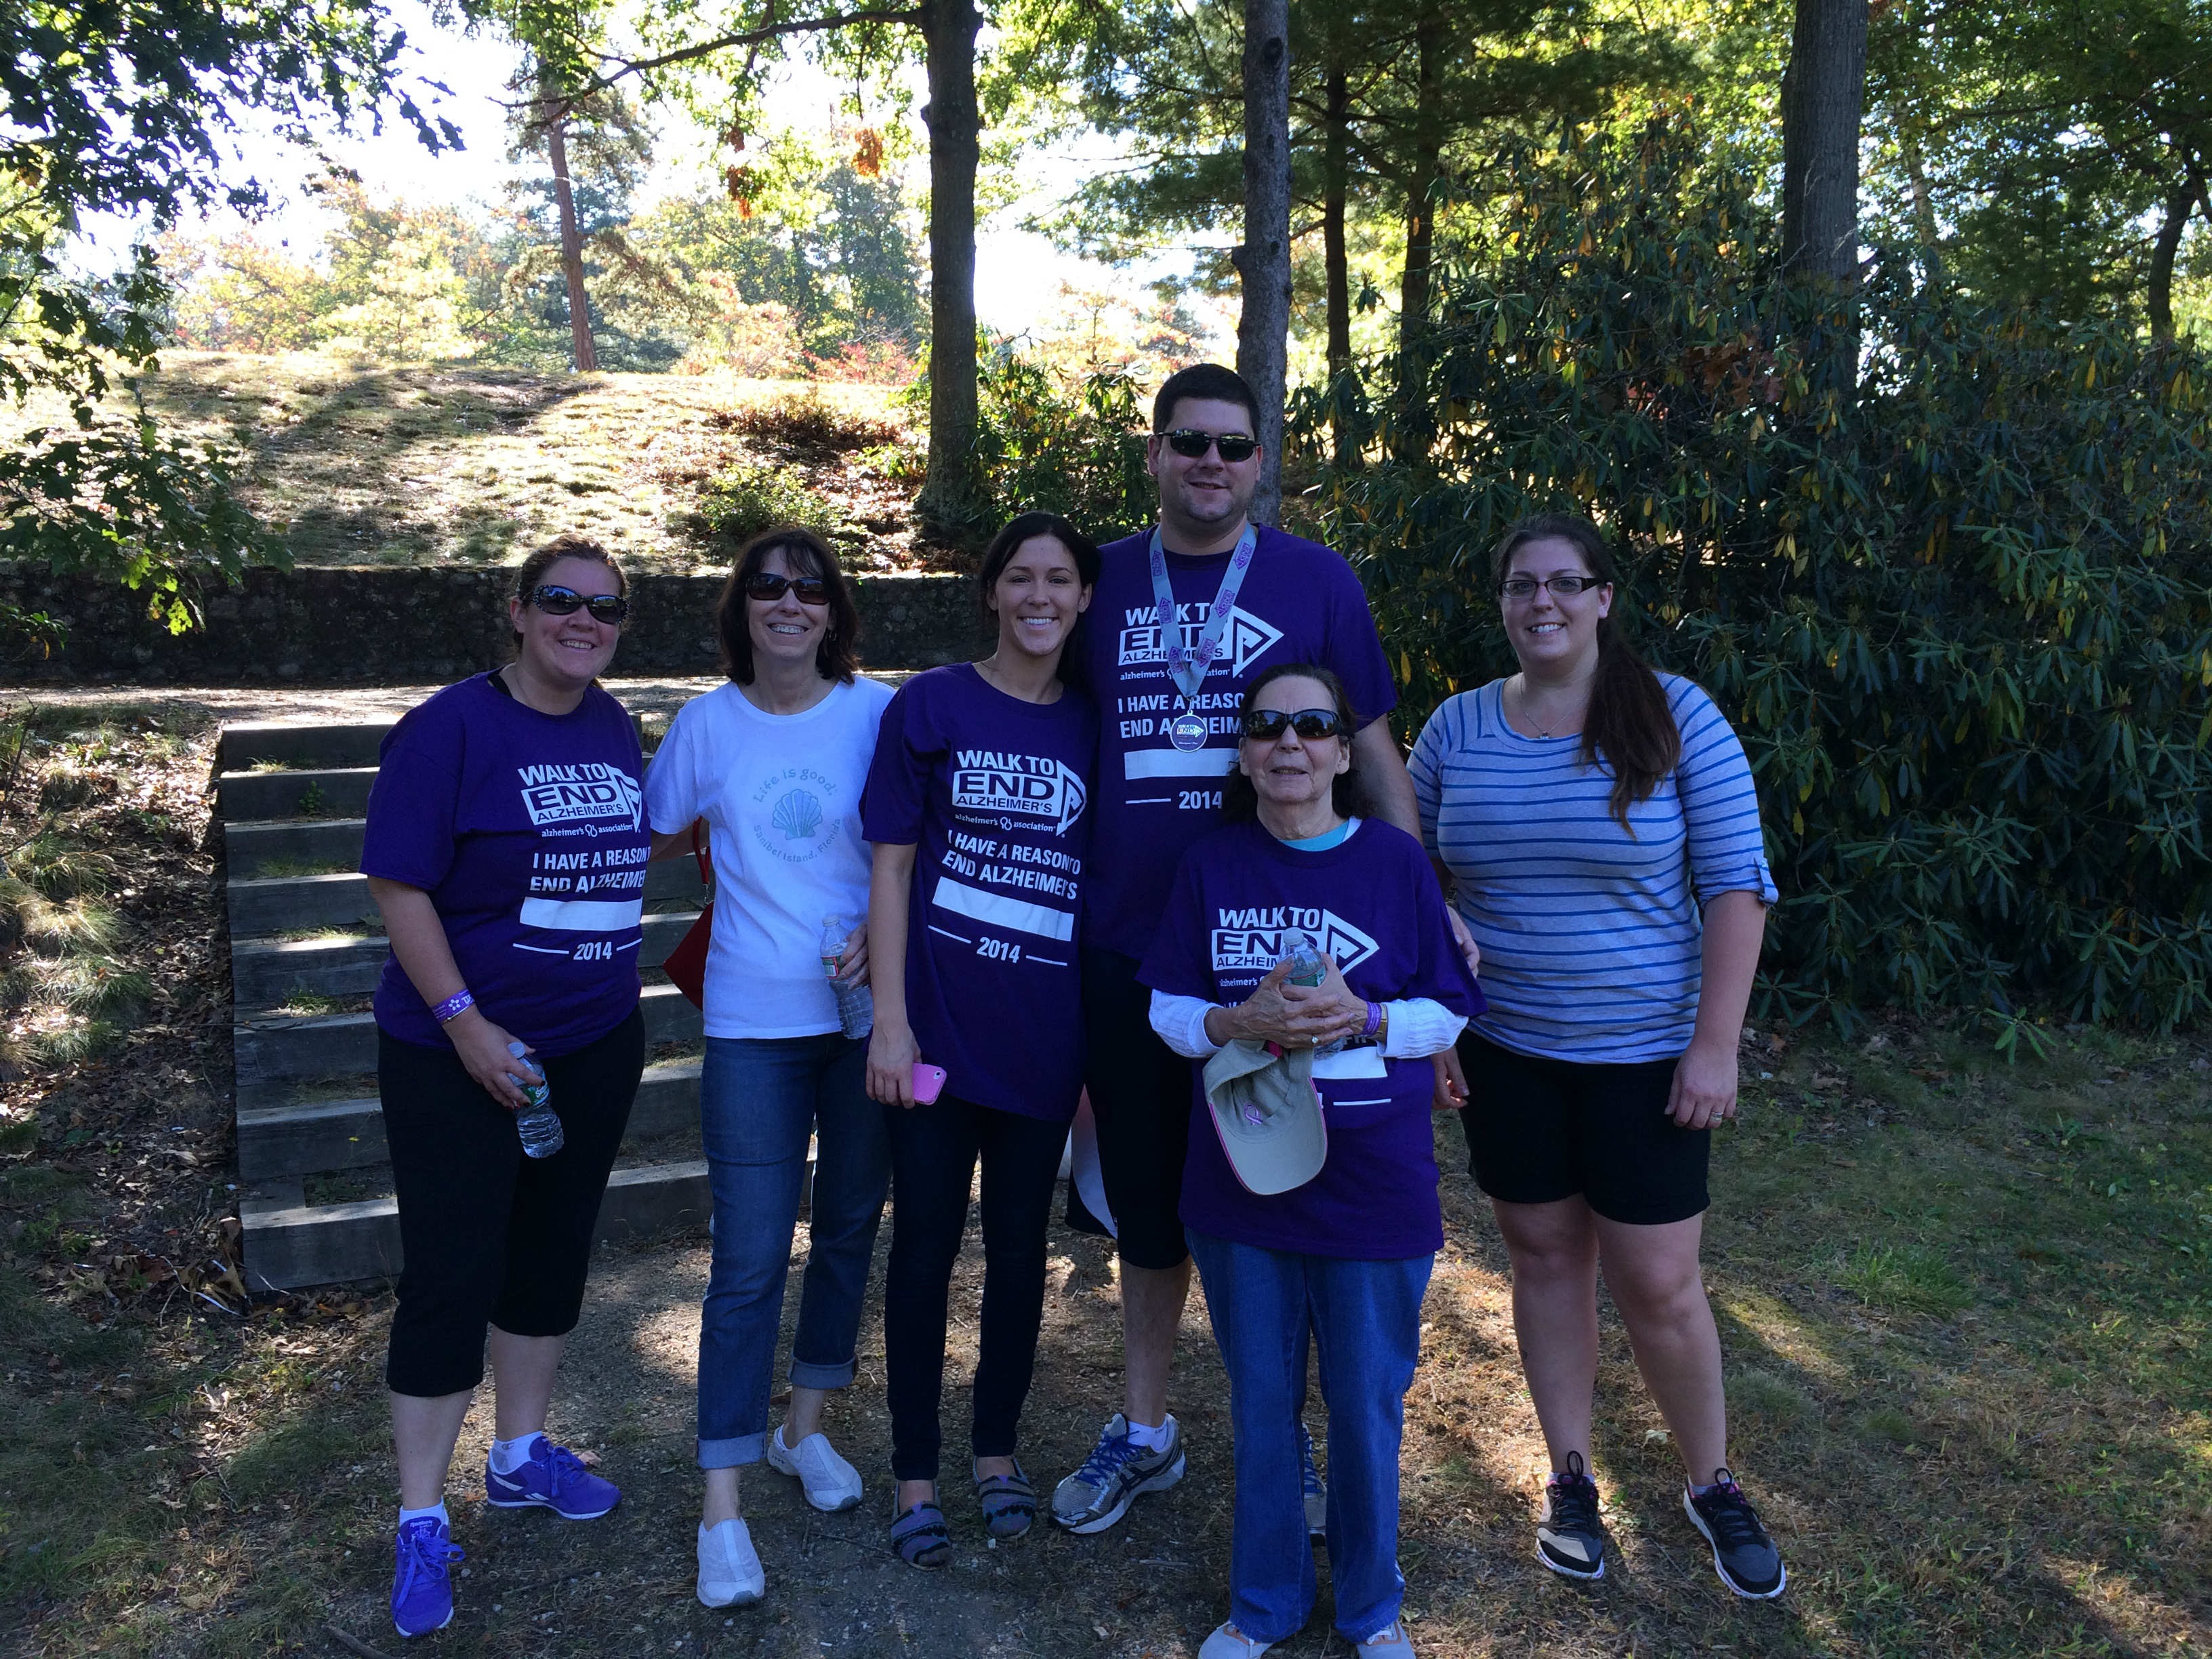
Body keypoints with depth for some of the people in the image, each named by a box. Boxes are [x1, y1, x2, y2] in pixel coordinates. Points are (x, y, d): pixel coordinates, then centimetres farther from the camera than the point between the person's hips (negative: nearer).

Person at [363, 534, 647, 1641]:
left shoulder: (615, 727, 5)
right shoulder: (451, 727, -14)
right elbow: (399, 883, -16)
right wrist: (464, 1021, -19)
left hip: (595, 1045, 6)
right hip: (462, 1053, -6)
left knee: (553, 1251, 17)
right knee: (451, 1274, 0)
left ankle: (520, 1455, 36)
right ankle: (422, 1523, 14)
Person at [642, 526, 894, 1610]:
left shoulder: (878, 711, -4)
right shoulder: (707, 722, -1)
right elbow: (653, 837, 13)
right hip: (754, 1021, -1)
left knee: (849, 1227, 14)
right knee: (751, 1259, -3)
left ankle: (806, 1428, 36)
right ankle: (722, 1509, 8)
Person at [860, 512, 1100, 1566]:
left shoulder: (1092, 725, 6)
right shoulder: (929, 706, -2)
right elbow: (890, 866, -3)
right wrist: (891, 1019, -10)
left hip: (1045, 1033, 3)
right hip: (938, 1022, -2)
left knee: (1020, 1244, 13)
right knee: (926, 1243, 6)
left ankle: (997, 1449, 32)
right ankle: (915, 1472, 23)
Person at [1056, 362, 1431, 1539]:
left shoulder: (1315, 580, 0)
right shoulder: (1102, 580, 6)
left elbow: (1372, 747, 3)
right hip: (1126, 948, 2)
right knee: (1149, 1204, 16)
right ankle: (1142, 1432, 34)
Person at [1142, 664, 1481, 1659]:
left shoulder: (1395, 861, -4)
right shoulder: (1211, 866, 0)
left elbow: (1450, 1012, 0)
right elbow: (1168, 1011, 3)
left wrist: (1363, 1019, -19)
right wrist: (1241, 1024, -17)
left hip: (1374, 1186, -1)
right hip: (1244, 1180, 1)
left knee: (1367, 1408, 10)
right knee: (1261, 1403, 14)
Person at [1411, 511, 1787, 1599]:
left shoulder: (1676, 718, -8)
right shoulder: (1454, 730, 0)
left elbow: (1736, 887, -9)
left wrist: (1716, 1044, -12)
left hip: (1644, 1056, -2)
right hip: (1506, 1055, 3)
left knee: (1658, 1285, 4)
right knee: (1545, 1261, 13)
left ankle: (1712, 1485, 29)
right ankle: (1570, 1478, 31)